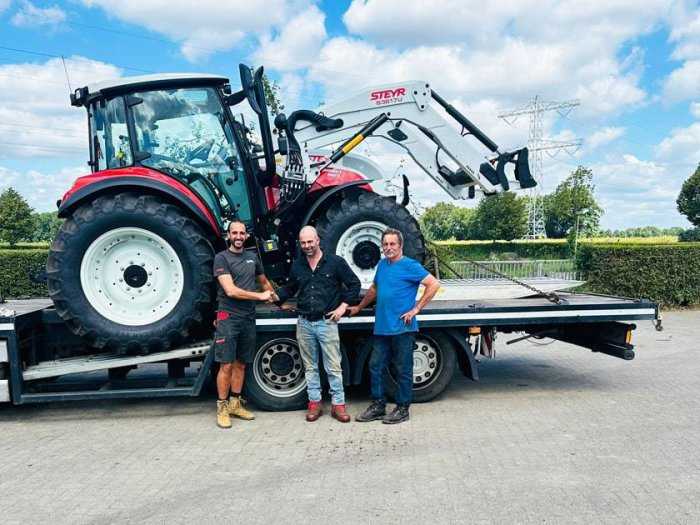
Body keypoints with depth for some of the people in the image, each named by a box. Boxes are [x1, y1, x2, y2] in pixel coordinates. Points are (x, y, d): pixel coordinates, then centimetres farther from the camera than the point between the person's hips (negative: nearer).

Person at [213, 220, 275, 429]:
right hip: (228, 317, -5)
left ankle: (235, 404, 22)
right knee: (226, 365, -5)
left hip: (249, 318, 5)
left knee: (241, 364, 11)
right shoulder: (221, 258, -5)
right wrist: (260, 296, -9)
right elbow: (231, 291, -14)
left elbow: (264, 281, 29)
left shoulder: (253, 257, 13)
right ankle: (222, 408, 6)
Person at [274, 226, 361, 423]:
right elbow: (290, 289, 22)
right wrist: (277, 297, 5)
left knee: (333, 367, 0)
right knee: (310, 367, 11)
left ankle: (338, 404, 9)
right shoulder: (297, 266, 10)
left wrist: (343, 305, -5)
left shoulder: (335, 262, -2)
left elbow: (354, 284, 2)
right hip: (304, 323, 4)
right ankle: (314, 403, 21)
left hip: (327, 322, -4)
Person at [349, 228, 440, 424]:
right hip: (381, 327, 7)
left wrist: (415, 309, -15)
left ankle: (403, 409, 17)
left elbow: (434, 284, -15)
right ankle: (378, 405, 23)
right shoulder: (382, 264, 12)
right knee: (375, 367, 11)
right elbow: (374, 289, 27)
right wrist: (359, 307, 28)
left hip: (402, 328, -7)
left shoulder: (410, 266, -9)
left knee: (403, 370, 5)